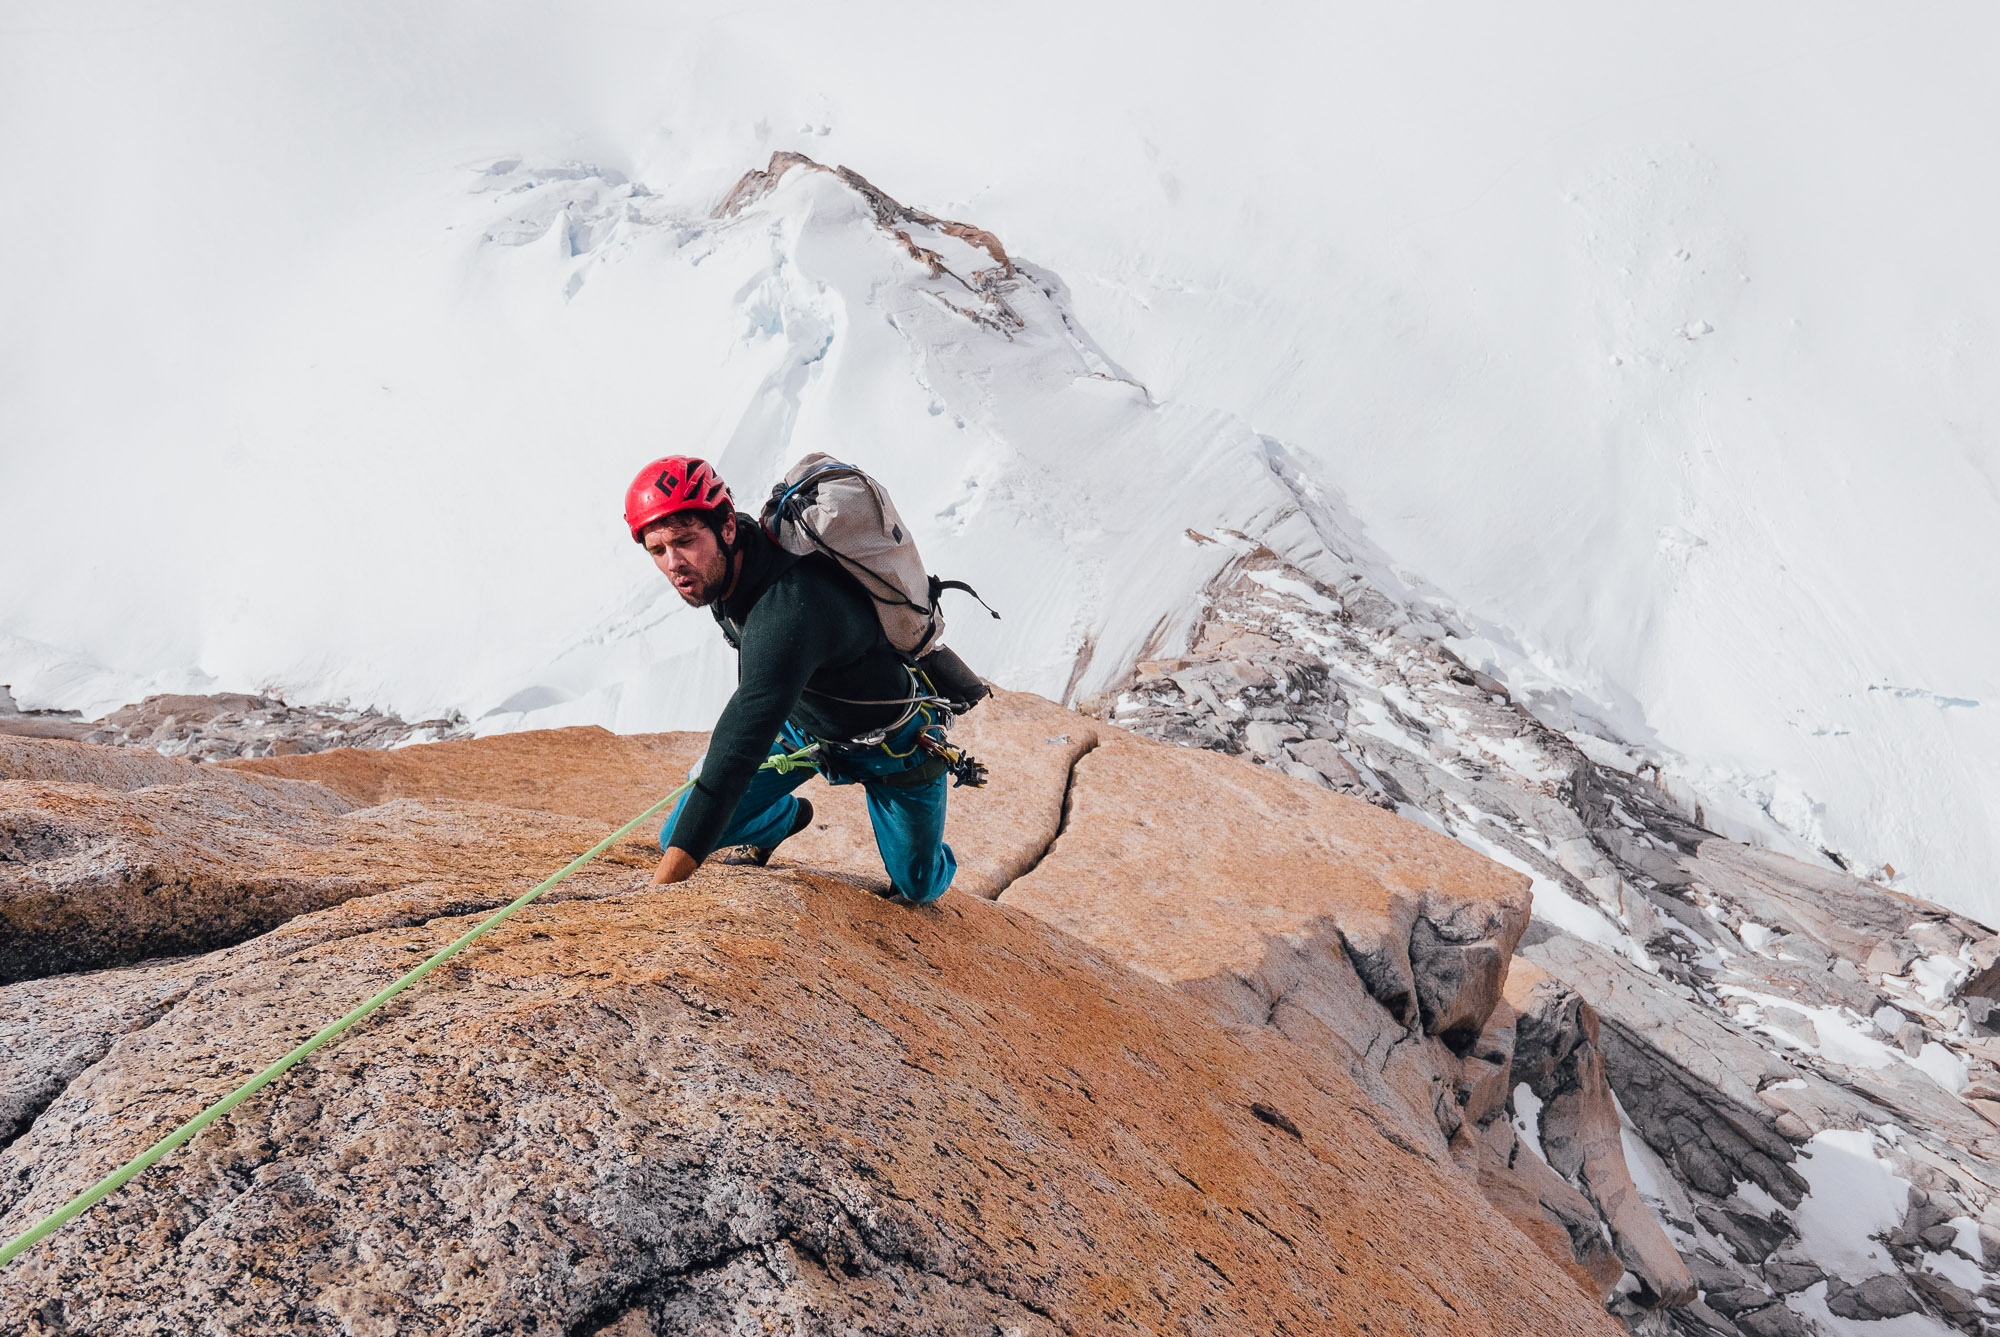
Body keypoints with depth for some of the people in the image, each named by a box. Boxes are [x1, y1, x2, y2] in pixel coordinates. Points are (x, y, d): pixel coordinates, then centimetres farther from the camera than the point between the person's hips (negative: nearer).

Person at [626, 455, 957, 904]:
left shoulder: (787, 615, -45)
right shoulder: (722, 563, -19)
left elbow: (738, 754, -49)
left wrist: (659, 889, -50)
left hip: (891, 742, -6)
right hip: (799, 718, 6)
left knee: (917, 891, 10)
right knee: (682, 832, -3)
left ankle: (936, 860, 48)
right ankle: (786, 817, 28)